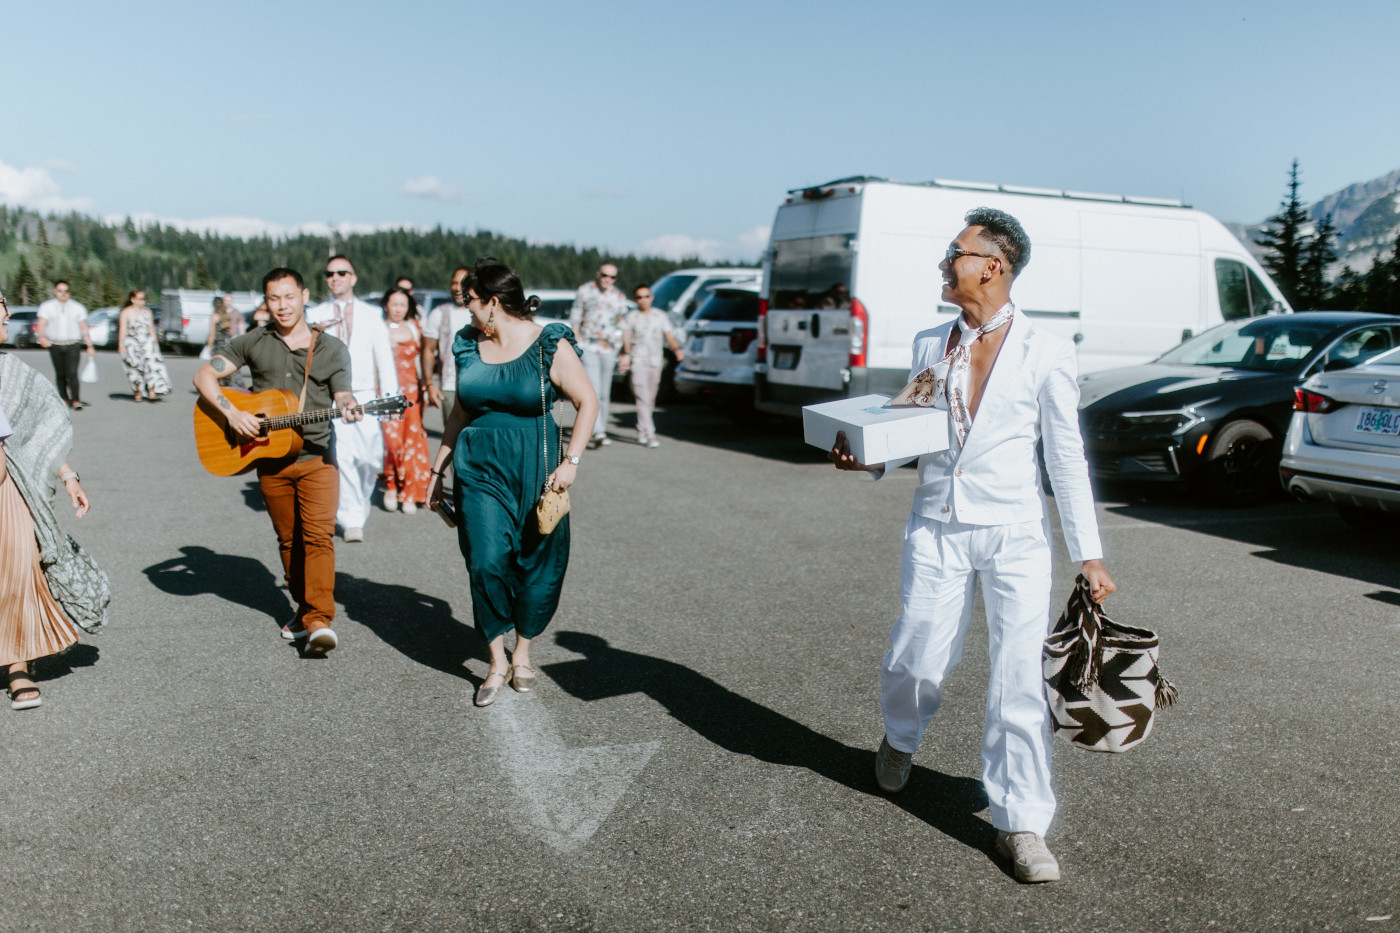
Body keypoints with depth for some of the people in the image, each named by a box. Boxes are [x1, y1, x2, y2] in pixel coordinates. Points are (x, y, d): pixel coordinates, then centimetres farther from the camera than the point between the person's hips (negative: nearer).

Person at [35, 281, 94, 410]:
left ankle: (76, 401, -18)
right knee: (60, 374, 5)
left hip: (72, 346, -1)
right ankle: (64, 398, 16)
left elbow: (84, 328, 11)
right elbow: (41, 324, -6)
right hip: (55, 345, 1)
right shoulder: (47, 307, 7)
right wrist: (42, 337, -26)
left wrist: (90, 346, 5)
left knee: (72, 373, -13)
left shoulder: (77, 307, 11)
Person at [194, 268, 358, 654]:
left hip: (317, 456, -2)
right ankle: (304, 607, 24)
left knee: (318, 535, -14)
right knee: (288, 538, 10)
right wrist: (231, 413, -10)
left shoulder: (331, 349, 7)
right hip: (270, 459, 3)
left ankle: (320, 620, -17)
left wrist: (349, 408, -24)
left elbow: (342, 395, 1)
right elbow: (204, 375, 6)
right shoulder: (253, 343, 9)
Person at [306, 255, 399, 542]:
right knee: (341, 458, -11)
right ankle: (352, 519, -2)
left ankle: (362, 497, 29)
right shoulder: (315, 315, 12)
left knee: (371, 458, -2)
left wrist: (391, 397, -2)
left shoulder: (372, 314, 11)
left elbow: (384, 356, 7)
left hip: (365, 395, 1)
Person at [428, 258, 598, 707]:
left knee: (537, 565, 3)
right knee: (487, 561, -9)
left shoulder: (549, 345, -6)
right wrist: (438, 467, 20)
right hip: (479, 469, 3)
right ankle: (497, 662, 6)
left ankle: (522, 653, 25)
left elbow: (587, 402, -4)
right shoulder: (468, 345, 9)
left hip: (534, 468, -3)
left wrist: (571, 460, -13)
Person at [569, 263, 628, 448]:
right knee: (593, 389, -15)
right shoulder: (585, 290, 3)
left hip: (609, 349, 3)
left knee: (605, 393, 7)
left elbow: (623, 326, 9)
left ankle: (601, 429, 19)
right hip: (588, 347, -2)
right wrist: (576, 343, 0)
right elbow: (575, 318, 7)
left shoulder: (619, 297, 7)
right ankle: (598, 432, -22)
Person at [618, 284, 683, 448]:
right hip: (638, 362, -4)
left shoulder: (661, 317, 11)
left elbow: (669, 337, 6)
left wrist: (677, 349, -15)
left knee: (650, 400, 10)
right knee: (643, 399, -14)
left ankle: (641, 431, 29)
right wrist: (625, 354, -28)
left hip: (656, 362, 4)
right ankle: (649, 436, -18)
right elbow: (625, 339, -9)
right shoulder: (630, 318, 3)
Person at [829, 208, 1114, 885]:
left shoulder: (1045, 354, -4)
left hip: (1015, 535, -2)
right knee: (918, 659, 6)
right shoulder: (929, 346, 7)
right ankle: (899, 739, 40)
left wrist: (1088, 555, 0)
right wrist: (868, 456, -6)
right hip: (937, 529, 3)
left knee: (1019, 681, -3)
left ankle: (1020, 825, 13)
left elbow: (1067, 458, 0)